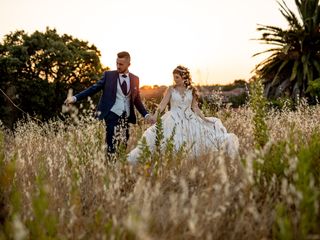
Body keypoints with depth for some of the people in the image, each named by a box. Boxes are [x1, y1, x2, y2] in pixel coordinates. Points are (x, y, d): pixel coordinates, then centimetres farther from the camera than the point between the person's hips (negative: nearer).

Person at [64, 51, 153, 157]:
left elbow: (137, 100, 14)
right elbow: (93, 89, 0)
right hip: (112, 115, -3)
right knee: (112, 146, -8)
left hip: (126, 117, 3)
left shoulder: (135, 79, 10)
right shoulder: (108, 75, 2)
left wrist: (146, 115, 2)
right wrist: (75, 98, -10)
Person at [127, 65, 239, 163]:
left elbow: (195, 107, 8)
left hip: (189, 120, 2)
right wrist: (155, 115, -20)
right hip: (174, 121, -2)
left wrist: (204, 118, -1)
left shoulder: (191, 90, 7)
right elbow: (163, 104, -5)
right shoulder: (171, 89, 2)